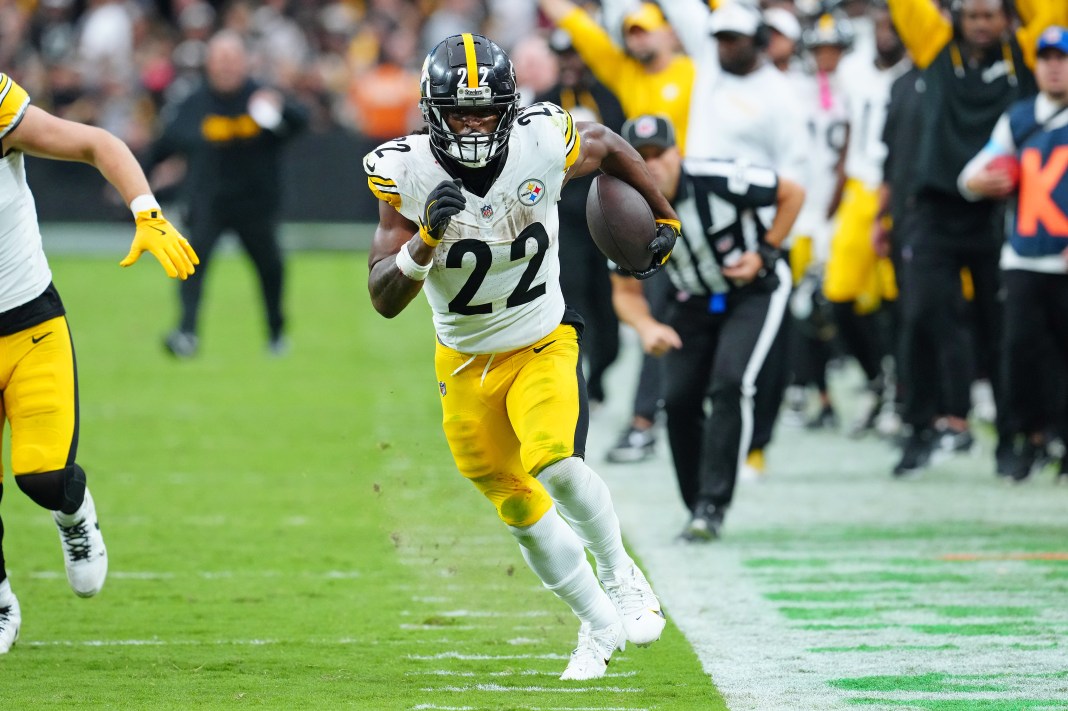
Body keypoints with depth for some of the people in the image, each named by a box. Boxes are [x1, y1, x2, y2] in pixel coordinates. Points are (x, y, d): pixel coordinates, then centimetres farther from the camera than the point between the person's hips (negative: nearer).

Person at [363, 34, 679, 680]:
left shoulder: (543, 145, -19)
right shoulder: (409, 175, -20)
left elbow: (608, 146, 6)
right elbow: (385, 300, -21)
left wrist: (665, 218, 17)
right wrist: (426, 240, -38)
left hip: (543, 345, -2)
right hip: (467, 365, 2)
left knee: (556, 465, -27)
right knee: (521, 509, 10)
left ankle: (619, 574, 2)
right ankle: (600, 626, 32)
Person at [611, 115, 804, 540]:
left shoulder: (718, 181, -29)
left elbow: (792, 194, -12)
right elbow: (626, 292, -6)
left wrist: (764, 253, -17)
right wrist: (646, 327, -27)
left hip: (754, 292, -4)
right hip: (694, 303, 4)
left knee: (729, 385, -23)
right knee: (679, 399, -4)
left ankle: (712, 506, -21)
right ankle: (699, 509, 14)